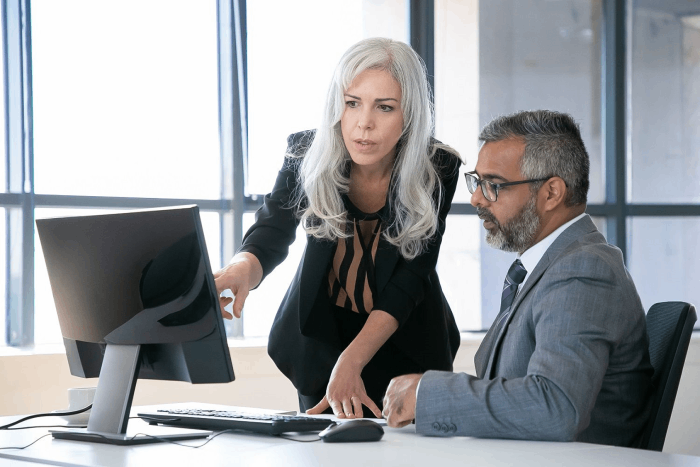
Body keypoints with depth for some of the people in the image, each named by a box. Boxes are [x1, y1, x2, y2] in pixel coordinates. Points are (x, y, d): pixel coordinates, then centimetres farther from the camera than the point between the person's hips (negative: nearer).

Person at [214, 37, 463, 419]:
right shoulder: (306, 155, -17)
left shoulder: (437, 171, -20)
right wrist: (243, 267, -50)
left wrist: (351, 361, -34)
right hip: (320, 338, 1)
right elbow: (272, 232, -23)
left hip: (404, 343, -1)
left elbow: (410, 279, -22)